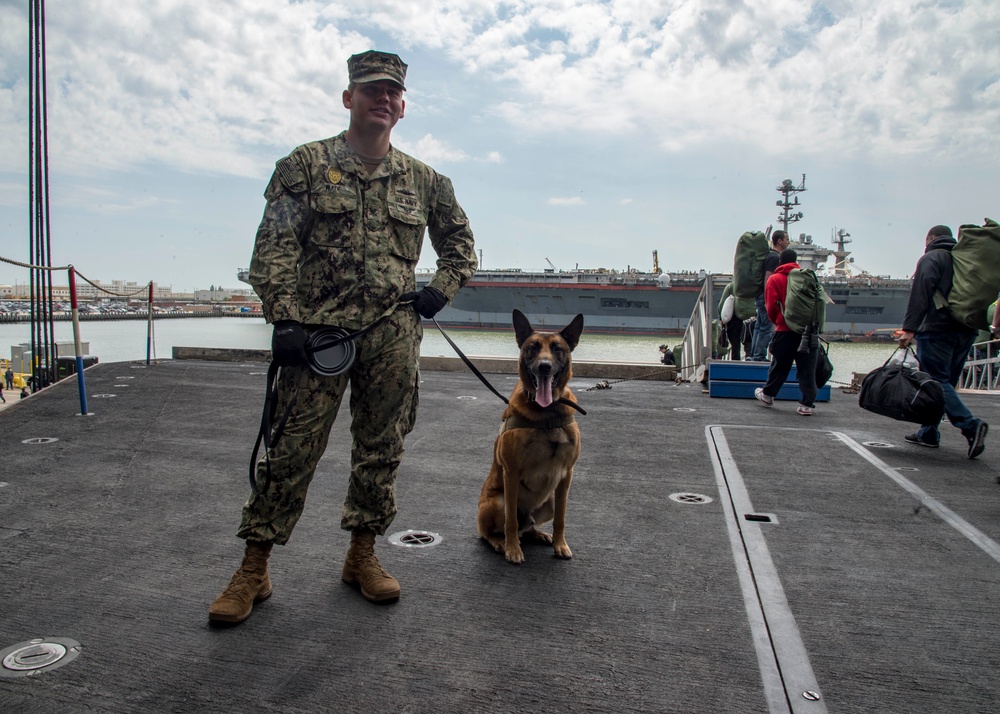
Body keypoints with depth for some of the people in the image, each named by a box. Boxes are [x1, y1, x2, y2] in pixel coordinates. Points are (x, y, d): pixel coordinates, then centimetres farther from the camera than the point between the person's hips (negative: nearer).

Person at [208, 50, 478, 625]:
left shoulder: (422, 179, 13)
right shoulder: (306, 165, 4)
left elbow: (461, 242, 25)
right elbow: (274, 249, -2)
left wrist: (442, 290, 9)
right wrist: (284, 320, -12)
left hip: (394, 335, 3)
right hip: (317, 330, -3)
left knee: (381, 450, 8)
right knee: (292, 450, -1)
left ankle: (364, 555, 24)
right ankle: (254, 569, 11)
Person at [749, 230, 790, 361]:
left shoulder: (771, 255, 17)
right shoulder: (775, 257, -15)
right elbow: (768, 279, -22)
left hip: (763, 297, 11)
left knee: (760, 327, 12)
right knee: (767, 329, -8)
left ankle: (754, 355, 17)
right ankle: (759, 356, -6)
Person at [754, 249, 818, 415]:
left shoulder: (774, 279, 1)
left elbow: (771, 307, -3)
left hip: (785, 330, -2)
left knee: (780, 365, 13)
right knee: (807, 368, 4)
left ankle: (767, 395, 28)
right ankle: (807, 404, 5)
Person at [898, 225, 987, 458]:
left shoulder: (931, 258, -3)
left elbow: (920, 293, -16)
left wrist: (909, 328, -22)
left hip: (937, 330, -8)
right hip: (966, 332, 8)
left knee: (937, 381, -8)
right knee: (944, 382, 12)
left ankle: (970, 425, -24)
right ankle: (929, 433, 16)